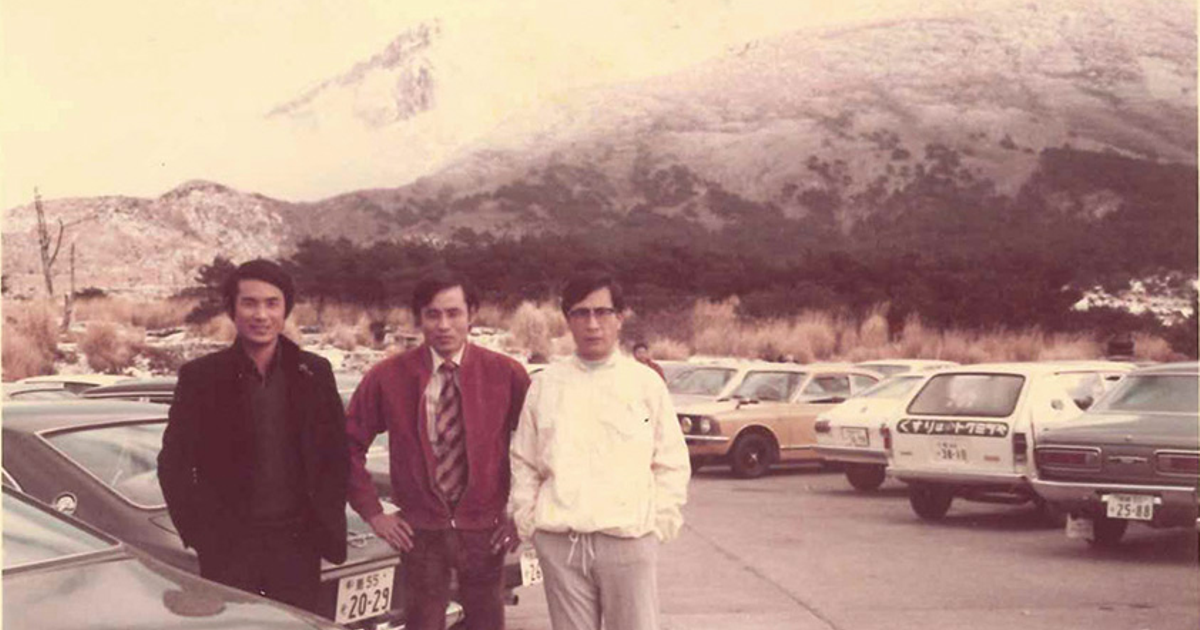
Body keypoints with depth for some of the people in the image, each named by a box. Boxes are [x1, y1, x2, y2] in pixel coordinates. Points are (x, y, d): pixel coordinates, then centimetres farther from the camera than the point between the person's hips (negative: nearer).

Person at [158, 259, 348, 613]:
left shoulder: (314, 373, 4)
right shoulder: (200, 377, -2)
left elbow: (338, 454, 10)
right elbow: (173, 464, 1)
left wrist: (325, 523, 1)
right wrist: (199, 532, -5)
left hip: (296, 543, 2)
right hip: (228, 545, -2)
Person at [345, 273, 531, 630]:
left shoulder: (506, 374, -4)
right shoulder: (387, 377, -3)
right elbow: (349, 445, 4)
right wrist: (372, 512, 0)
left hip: (485, 533, 0)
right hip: (421, 534, 0)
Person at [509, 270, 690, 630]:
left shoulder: (646, 383, 5)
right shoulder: (544, 384, 10)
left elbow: (672, 464, 7)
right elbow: (524, 462, 14)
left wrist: (660, 521, -2)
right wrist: (526, 518, 5)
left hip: (629, 539, -2)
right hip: (559, 542, 2)